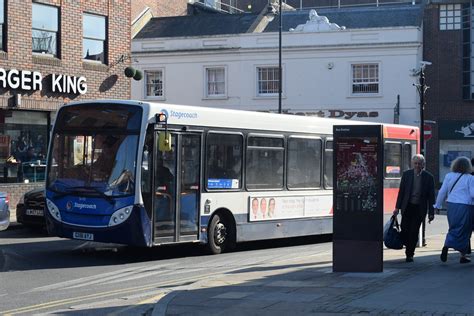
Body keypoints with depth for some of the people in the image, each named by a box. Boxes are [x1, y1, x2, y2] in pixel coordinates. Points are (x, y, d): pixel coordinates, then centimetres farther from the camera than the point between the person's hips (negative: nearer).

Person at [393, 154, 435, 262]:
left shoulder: (428, 177, -2)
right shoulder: (406, 174, 3)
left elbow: (431, 196, 0)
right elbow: (401, 191, 6)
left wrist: (431, 213, -3)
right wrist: (397, 207, 2)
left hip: (419, 209, -1)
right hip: (407, 207, 1)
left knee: (414, 232, -2)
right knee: (404, 229, -2)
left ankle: (410, 254, 11)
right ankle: (408, 247, 27)